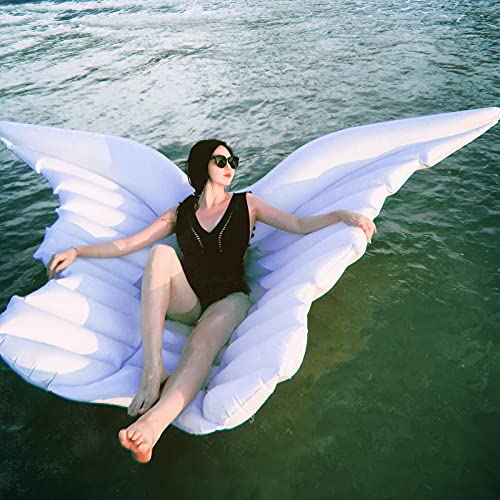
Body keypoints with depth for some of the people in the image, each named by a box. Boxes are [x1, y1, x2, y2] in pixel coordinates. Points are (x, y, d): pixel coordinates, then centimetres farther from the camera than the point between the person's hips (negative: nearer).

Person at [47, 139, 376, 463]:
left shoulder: (246, 204, 14)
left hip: (229, 298, -1)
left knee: (203, 341, -35)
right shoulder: (179, 214, 16)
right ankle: (153, 373, -36)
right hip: (186, 301, 2)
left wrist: (342, 215, -11)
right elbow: (126, 245, 15)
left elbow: (300, 225, 6)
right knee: (161, 253, -28)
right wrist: (77, 251, 6)